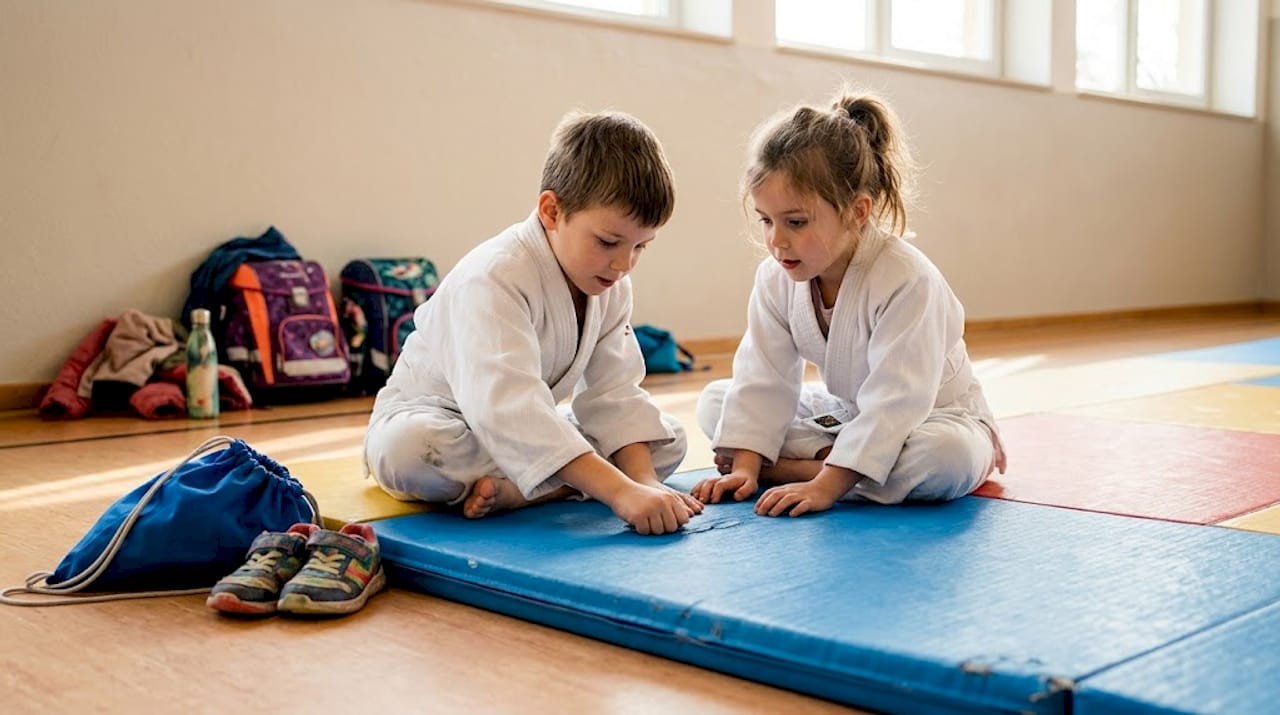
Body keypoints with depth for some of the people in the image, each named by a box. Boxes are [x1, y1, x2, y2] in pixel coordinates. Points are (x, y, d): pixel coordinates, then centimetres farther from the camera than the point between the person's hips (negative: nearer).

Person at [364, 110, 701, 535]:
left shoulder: (610, 285, -6)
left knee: (669, 440, -9)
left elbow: (613, 396, -8)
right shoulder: (493, 278, -31)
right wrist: (620, 491, -52)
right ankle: (554, 487, -22)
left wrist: (644, 481, -27)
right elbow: (507, 408, -45)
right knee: (408, 448, -42)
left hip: (528, 432, 7)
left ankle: (511, 489, -24)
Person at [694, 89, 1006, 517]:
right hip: (843, 412, 6)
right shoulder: (775, 279, -12)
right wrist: (745, 465, -23)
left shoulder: (907, 281, -31)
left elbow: (896, 401, -34)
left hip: (930, 415, -5)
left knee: (950, 455, -41)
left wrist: (826, 485, -40)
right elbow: (763, 379, -11)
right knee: (714, 402, -6)